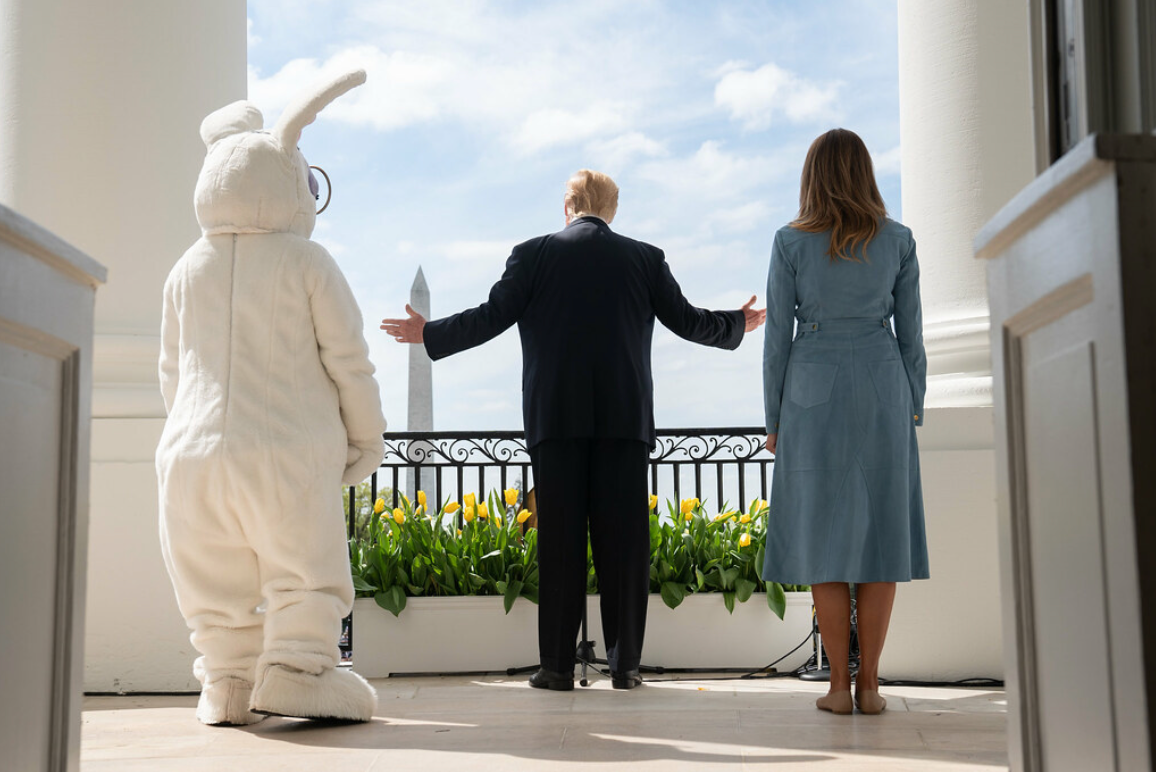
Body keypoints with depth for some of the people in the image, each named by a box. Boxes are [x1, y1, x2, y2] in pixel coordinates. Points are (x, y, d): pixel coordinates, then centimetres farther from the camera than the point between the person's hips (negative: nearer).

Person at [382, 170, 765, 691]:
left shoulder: (534, 254, 4)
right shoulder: (644, 258, 9)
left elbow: (491, 318, 2)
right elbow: (685, 320, 13)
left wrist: (428, 334, 17)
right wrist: (737, 325, 32)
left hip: (556, 418, -1)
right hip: (624, 418, 1)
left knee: (559, 540, 1)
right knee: (622, 539, 3)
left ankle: (558, 665, 2)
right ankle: (625, 663, 5)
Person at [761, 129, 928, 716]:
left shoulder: (791, 242, -3)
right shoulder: (898, 241, 3)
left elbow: (777, 335, -2)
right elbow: (911, 333, 4)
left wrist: (774, 419, 5)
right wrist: (912, 410, 13)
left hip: (814, 393, -1)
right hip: (882, 389, 2)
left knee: (825, 536, 3)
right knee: (880, 531, 5)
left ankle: (839, 683, 4)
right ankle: (869, 682, 5)